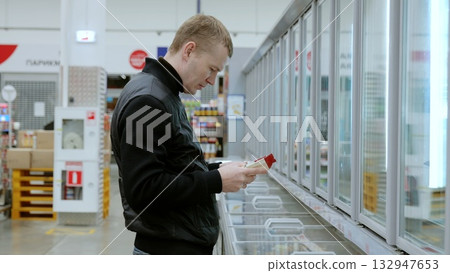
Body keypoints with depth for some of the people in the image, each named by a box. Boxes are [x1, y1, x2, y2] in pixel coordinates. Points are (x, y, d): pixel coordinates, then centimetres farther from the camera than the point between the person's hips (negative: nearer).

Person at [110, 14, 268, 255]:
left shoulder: (166, 95, 12)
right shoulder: (146, 100, -19)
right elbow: (143, 190, -25)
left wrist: (220, 170, 4)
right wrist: (217, 181, -19)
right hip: (169, 248, -10)